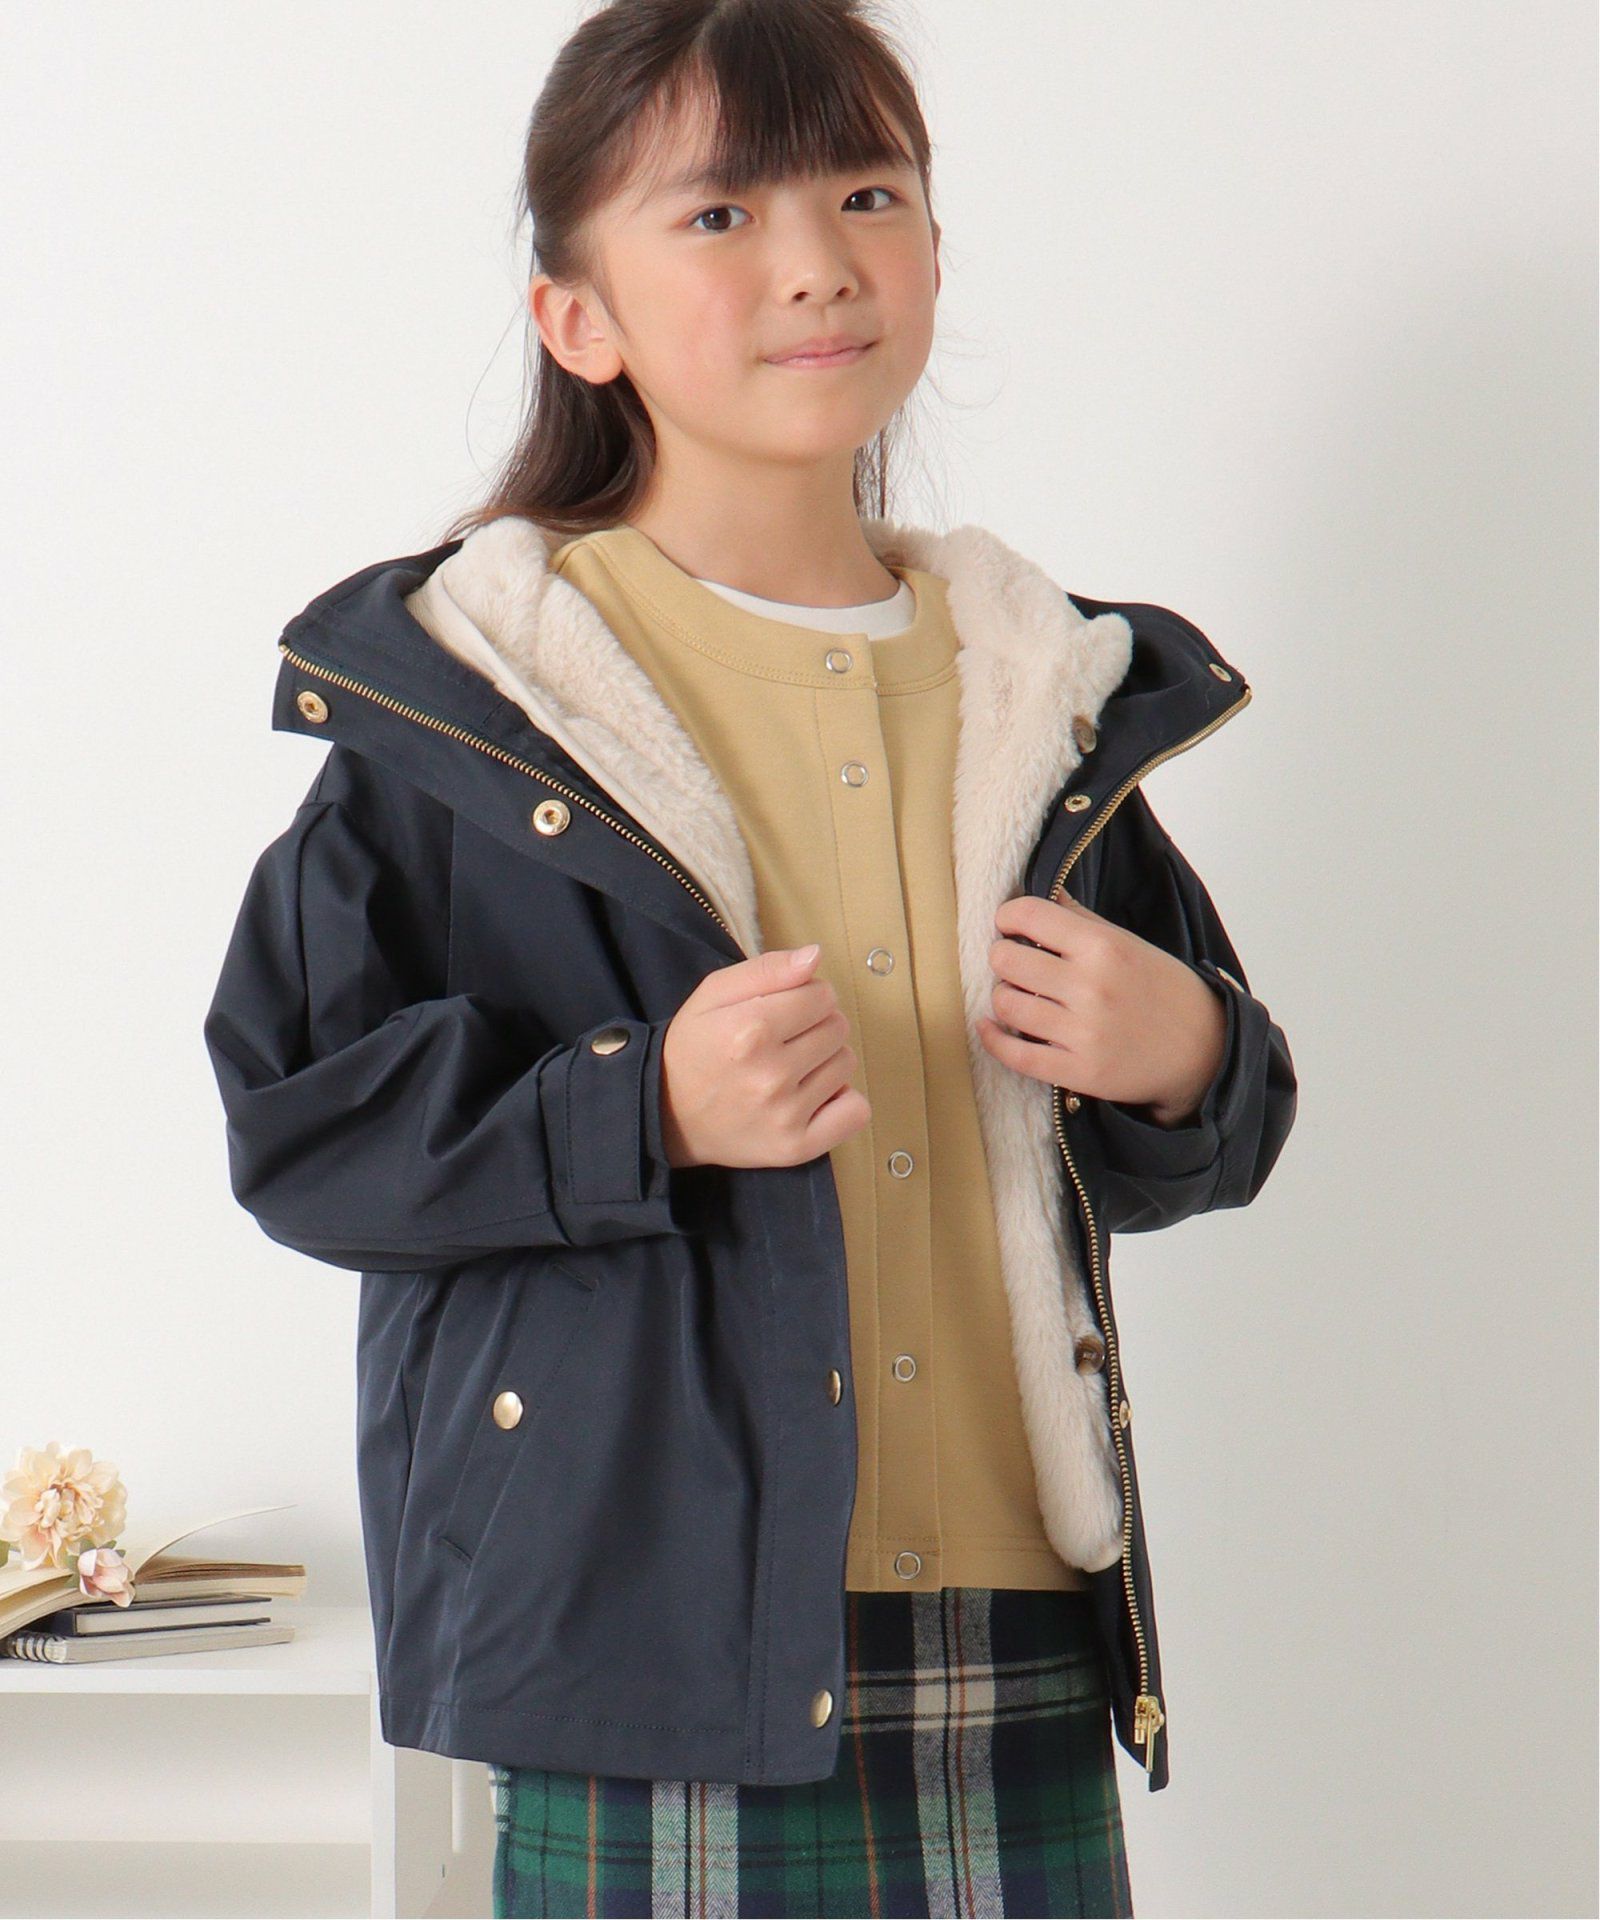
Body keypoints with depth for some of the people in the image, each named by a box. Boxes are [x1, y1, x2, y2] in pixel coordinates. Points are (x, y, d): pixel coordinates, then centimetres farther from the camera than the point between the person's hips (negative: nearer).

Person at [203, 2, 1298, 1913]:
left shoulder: (1046, 689, 11)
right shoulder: (458, 702, -2)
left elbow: (1194, 1149, 20)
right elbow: (299, 1123, -5)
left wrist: (1187, 1063, -3)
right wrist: (646, 1110, -18)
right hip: (646, 1625, -4)